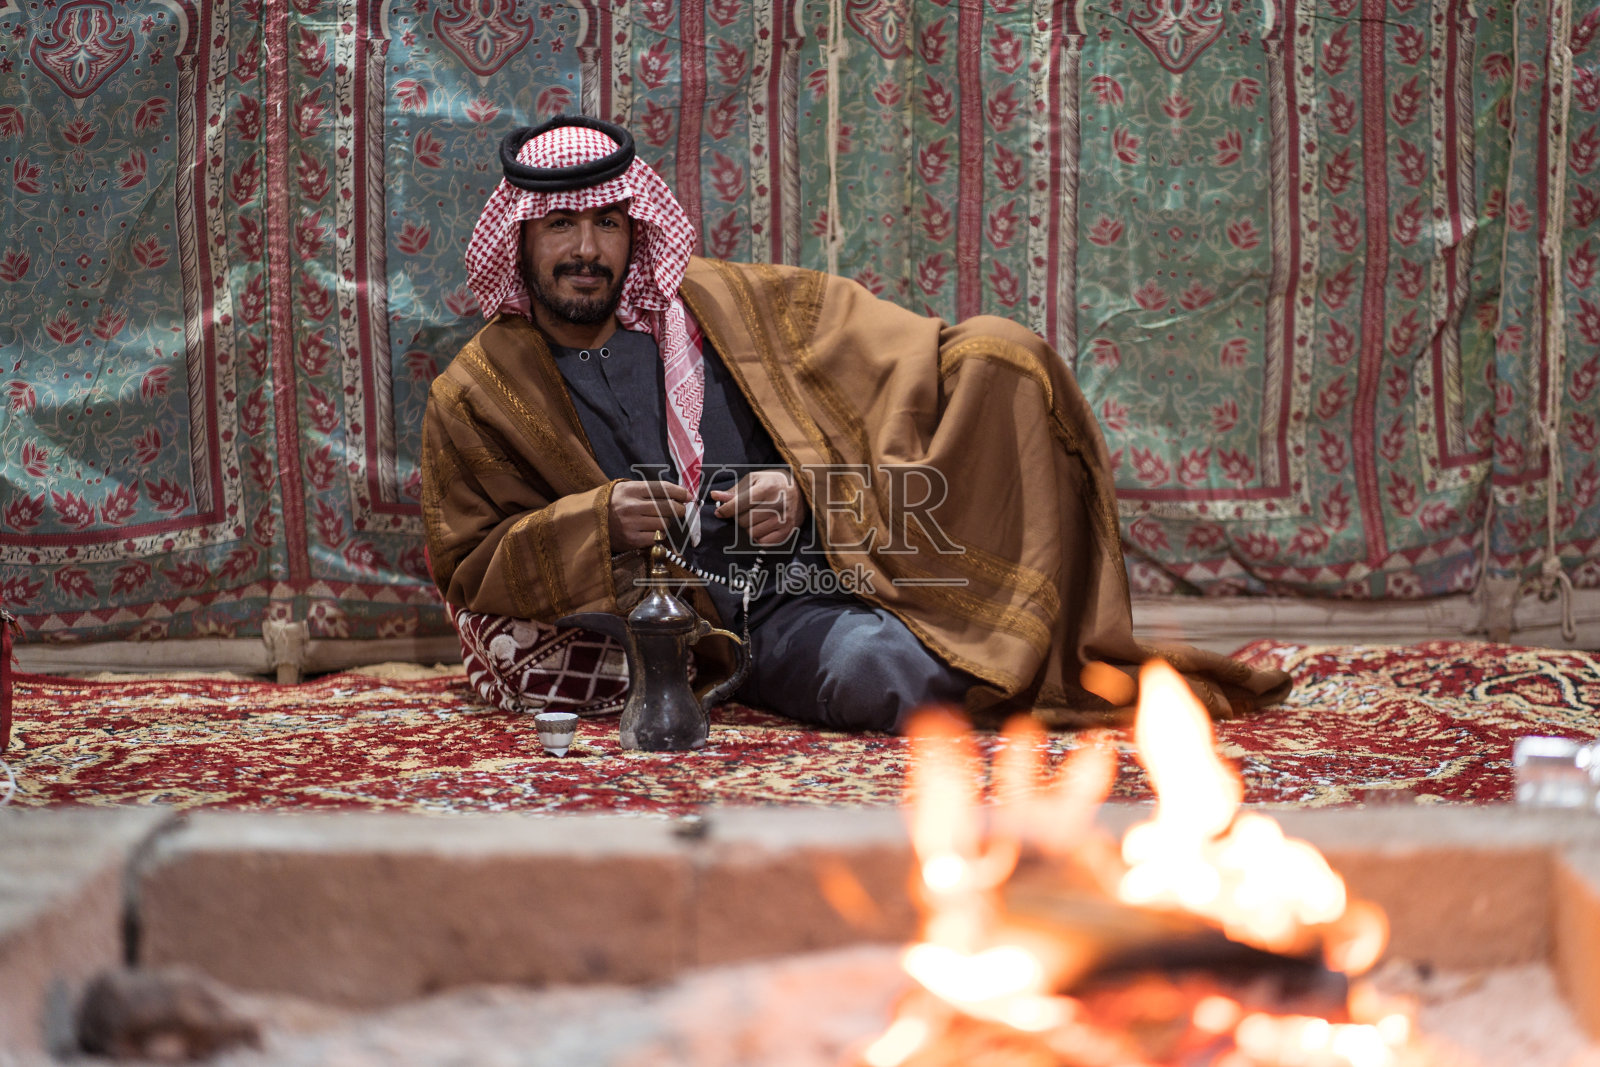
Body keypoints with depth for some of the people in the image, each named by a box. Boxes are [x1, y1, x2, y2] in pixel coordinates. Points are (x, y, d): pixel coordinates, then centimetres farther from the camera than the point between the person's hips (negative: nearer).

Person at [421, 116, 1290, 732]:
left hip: (857, 552, 4)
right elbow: (469, 569, 7)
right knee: (884, 674, -41)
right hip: (757, 623, -4)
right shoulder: (474, 402, 6)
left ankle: (1050, 650, -17)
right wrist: (598, 526, -11)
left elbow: (898, 365, 9)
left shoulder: (724, 303, 10)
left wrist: (810, 488, -10)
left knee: (997, 354, -17)